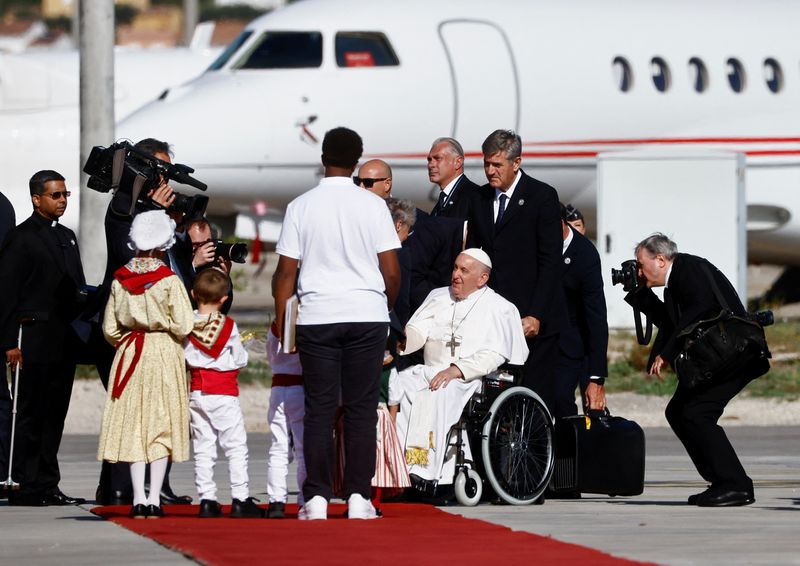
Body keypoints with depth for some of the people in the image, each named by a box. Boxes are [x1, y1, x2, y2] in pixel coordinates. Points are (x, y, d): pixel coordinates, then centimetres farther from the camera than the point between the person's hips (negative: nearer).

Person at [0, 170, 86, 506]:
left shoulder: (67, 237, 18)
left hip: (64, 341, 7)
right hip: (34, 338, -7)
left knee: (55, 414, 8)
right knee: (31, 414, -5)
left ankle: (47, 487, 12)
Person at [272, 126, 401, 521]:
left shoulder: (301, 207, 0)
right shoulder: (373, 205, -1)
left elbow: (286, 271, -1)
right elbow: (391, 270, -1)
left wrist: (281, 319, 10)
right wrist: (389, 304, 17)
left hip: (317, 318, 0)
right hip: (368, 317, 0)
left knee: (319, 408, 3)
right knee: (361, 408, 3)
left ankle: (316, 498, -1)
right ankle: (358, 497, 0)